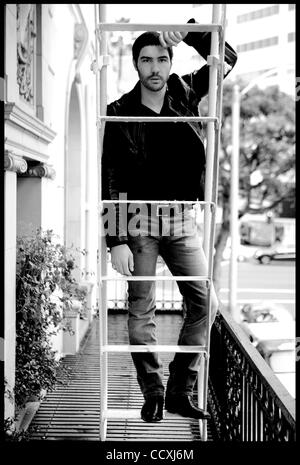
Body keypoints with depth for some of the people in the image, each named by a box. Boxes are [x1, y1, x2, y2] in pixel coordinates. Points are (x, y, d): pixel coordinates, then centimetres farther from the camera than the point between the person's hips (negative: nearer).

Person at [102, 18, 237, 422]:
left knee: (205, 303, -1)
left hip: (182, 218, 3)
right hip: (139, 218, -3)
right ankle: (153, 394, 17)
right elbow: (111, 182, -8)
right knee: (141, 311, 1)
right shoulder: (121, 113, -6)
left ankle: (180, 391, 11)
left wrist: (189, 32, -7)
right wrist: (116, 241, -14)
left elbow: (227, 58, 10)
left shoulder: (185, 93, 4)